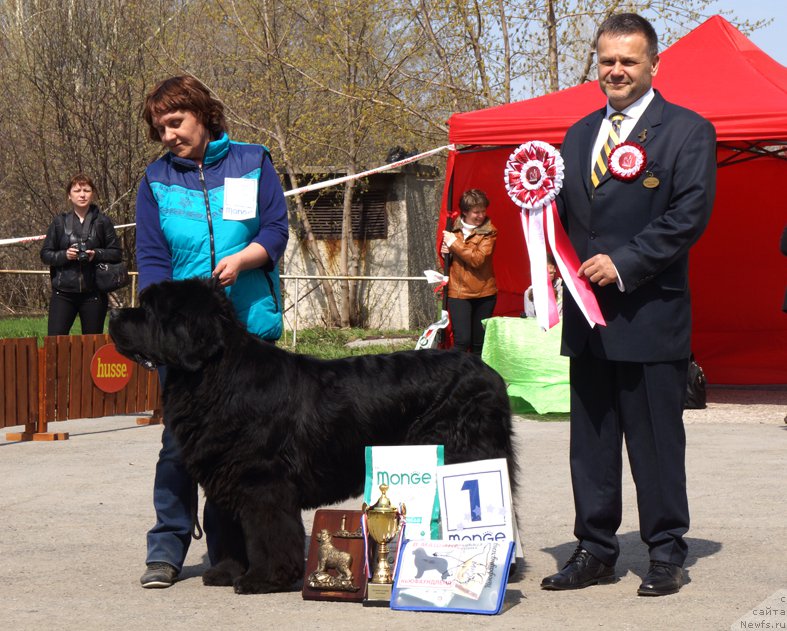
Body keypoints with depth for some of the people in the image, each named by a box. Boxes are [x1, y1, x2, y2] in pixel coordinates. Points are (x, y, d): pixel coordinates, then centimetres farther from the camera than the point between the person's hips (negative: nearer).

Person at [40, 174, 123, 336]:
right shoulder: (60, 222, 7)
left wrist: (96, 254, -13)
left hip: (93, 292, 0)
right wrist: (64, 255, -10)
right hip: (63, 292, 1)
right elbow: (45, 254, 8)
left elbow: (117, 254, 5)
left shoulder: (102, 221, 4)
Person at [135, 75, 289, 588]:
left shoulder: (252, 162, 7)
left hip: (248, 325, 0)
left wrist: (241, 259, -16)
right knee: (180, 439, -5)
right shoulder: (157, 179, 8)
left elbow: (276, 229, 3)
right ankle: (166, 550, 2)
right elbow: (151, 257, 3)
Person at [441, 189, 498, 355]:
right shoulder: (454, 228, 6)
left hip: (484, 293, -1)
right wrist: (445, 252, 0)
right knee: (462, 340, -13)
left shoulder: (489, 232, -4)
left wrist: (454, 242, -15)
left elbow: (477, 259, -19)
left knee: (479, 342, 7)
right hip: (458, 293, 1)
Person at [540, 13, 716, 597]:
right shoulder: (579, 135, 18)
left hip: (649, 314, -6)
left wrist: (624, 262, -17)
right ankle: (595, 551, 18)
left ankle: (666, 554, 9)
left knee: (657, 440, -1)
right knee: (591, 440, 10)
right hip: (587, 316, 6)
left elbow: (691, 212, -11)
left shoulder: (687, 130, -2)